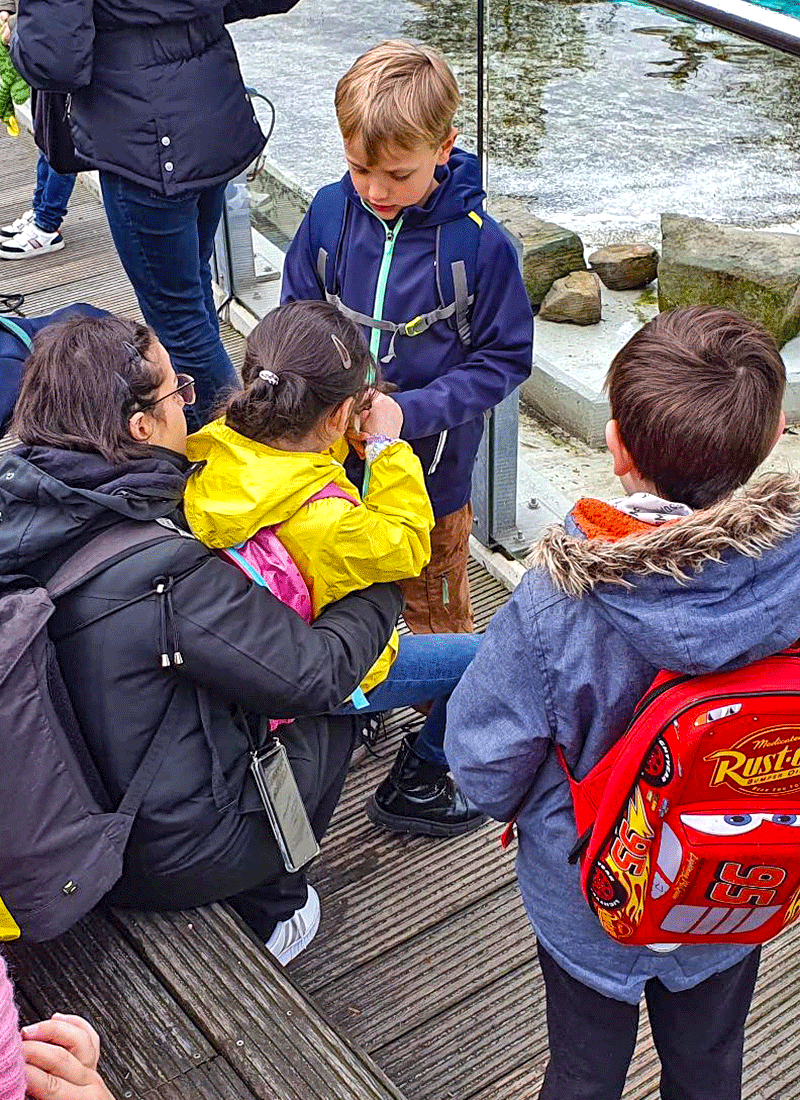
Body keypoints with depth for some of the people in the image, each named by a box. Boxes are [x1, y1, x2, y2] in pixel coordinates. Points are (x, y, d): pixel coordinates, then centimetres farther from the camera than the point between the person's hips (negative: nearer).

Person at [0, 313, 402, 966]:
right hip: (172, 858, -7)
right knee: (331, 715, 15)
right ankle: (269, 909, 29)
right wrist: (383, 596, -6)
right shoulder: (171, 574, -33)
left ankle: (259, 895, 34)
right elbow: (318, 675, -24)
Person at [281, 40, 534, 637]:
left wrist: (409, 411, -24)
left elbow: (504, 359, -13)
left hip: (430, 468, -3)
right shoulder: (330, 211, -8)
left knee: (436, 615, 18)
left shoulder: (479, 243, -19)